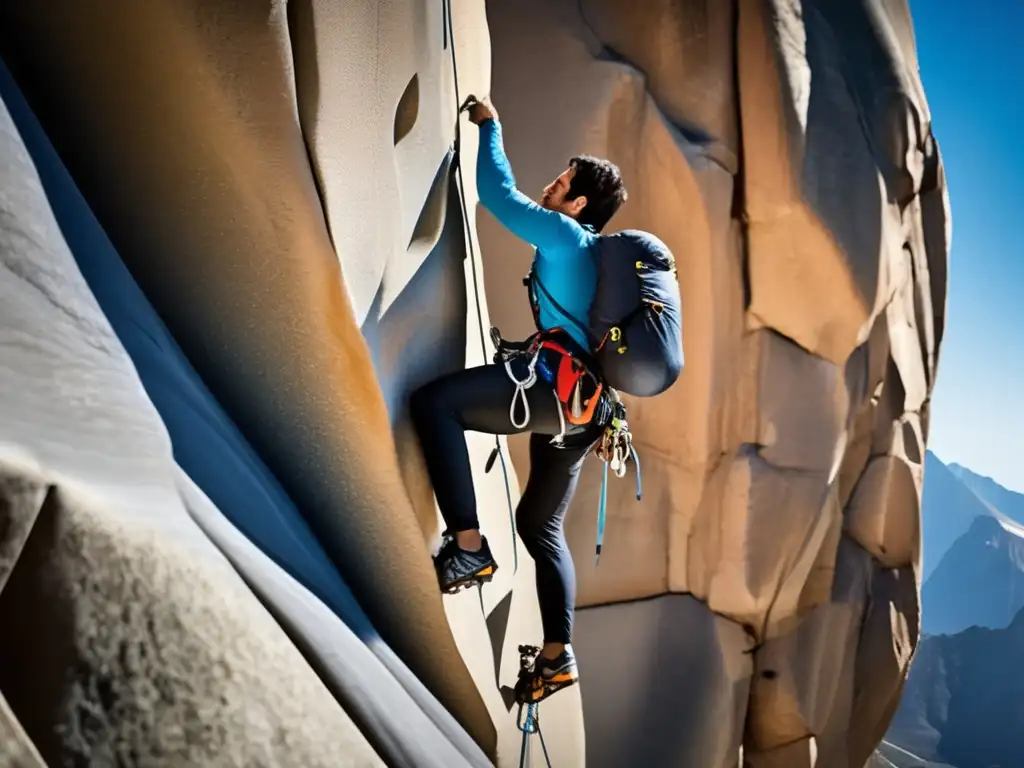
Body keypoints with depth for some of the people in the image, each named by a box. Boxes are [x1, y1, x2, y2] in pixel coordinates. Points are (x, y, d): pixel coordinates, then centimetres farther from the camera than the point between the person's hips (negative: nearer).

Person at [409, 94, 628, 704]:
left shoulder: (565, 234, -1)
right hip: (582, 405, 10)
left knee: (434, 401, -18)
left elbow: (499, 193, 0)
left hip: (555, 388, -10)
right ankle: (558, 654, 16)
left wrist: (490, 126, 13)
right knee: (541, 523, 17)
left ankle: (469, 547, -22)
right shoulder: (599, 254, 24)